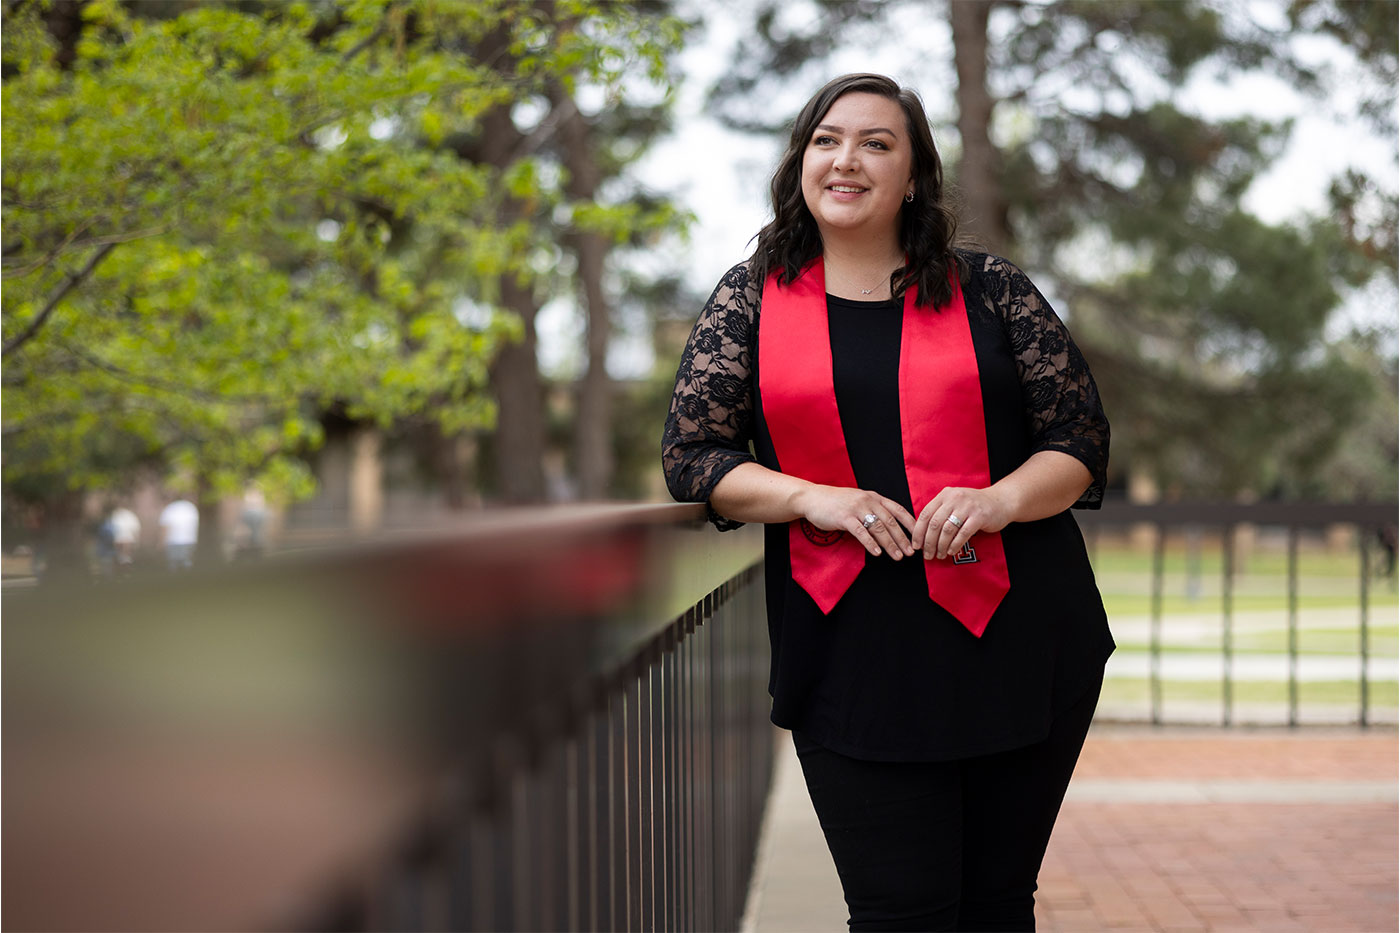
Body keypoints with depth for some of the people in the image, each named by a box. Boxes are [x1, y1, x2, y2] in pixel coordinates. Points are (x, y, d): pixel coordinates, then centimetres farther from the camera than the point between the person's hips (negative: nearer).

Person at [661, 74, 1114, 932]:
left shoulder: (990, 292, 7)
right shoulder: (751, 300, 9)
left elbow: (1082, 438, 6)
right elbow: (691, 455, 6)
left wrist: (999, 500, -14)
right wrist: (814, 499, -11)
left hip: (1017, 641, 1)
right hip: (856, 658, -1)